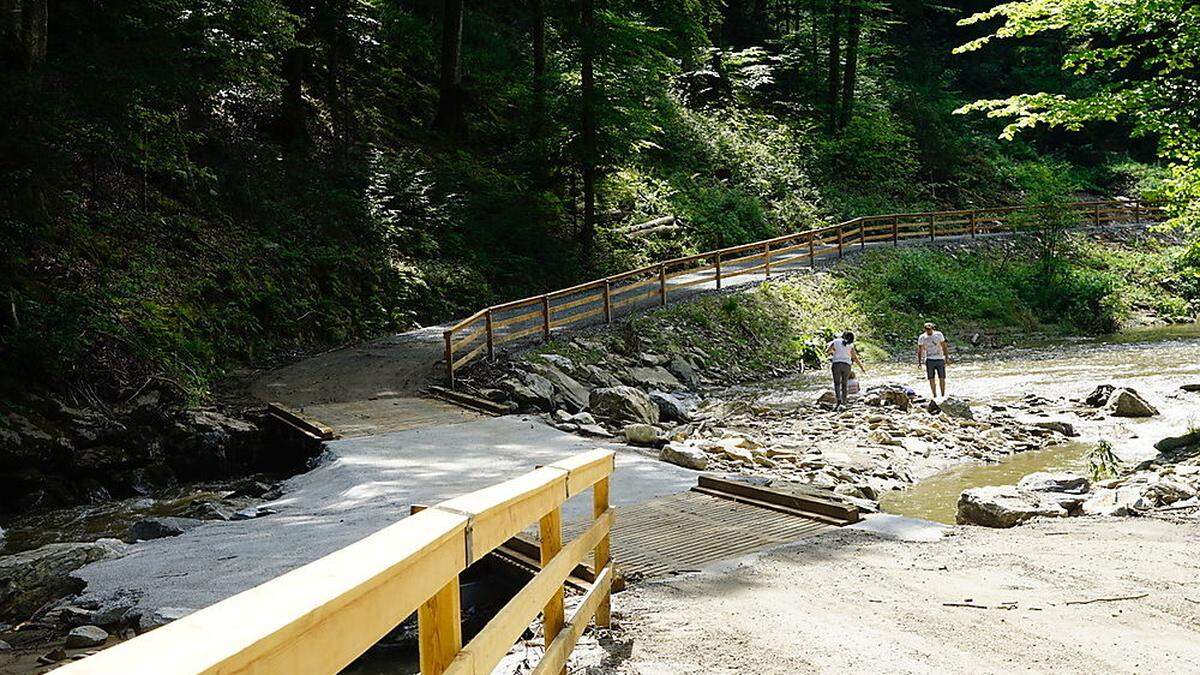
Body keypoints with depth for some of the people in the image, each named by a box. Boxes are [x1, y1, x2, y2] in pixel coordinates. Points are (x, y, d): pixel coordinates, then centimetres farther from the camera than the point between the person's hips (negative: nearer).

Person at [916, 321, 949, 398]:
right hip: (929, 360, 0)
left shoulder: (939, 334, 1)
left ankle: (943, 395, 9)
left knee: (942, 378, -1)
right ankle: (934, 396, 5)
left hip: (940, 359, 0)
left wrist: (946, 357, 0)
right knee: (931, 379, -2)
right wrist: (919, 362, 0)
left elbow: (944, 347, 5)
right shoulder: (922, 338, 1)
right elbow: (919, 350, 6)